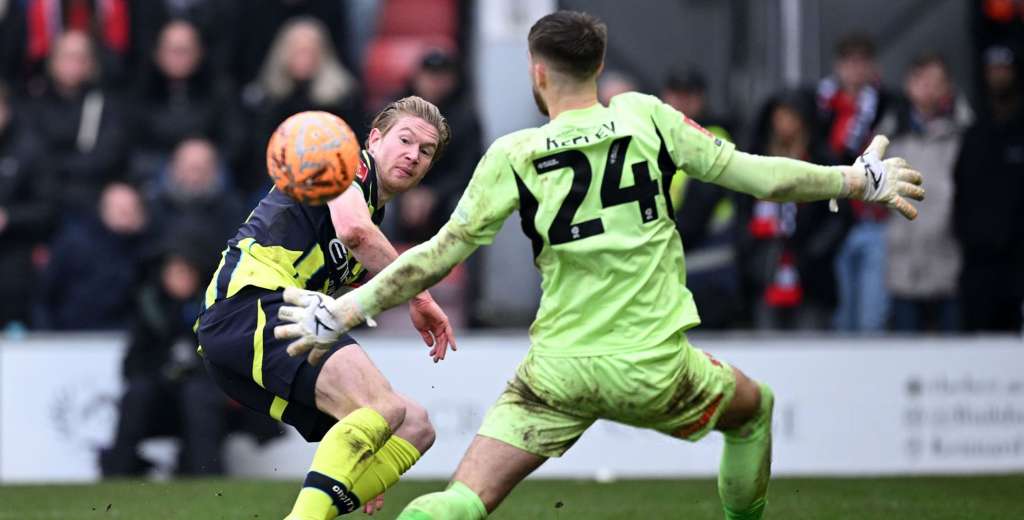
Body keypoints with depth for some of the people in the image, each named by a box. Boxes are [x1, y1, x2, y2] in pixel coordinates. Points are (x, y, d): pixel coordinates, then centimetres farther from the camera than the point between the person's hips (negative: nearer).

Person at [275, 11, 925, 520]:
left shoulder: (514, 157, -4)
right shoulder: (645, 117, -1)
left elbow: (439, 255, -5)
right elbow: (755, 175, 2)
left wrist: (343, 311, 4)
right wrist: (860, 181, 15)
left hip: (559, 374, -1)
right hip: (656, 371, 1)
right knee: (754, 407, 31)